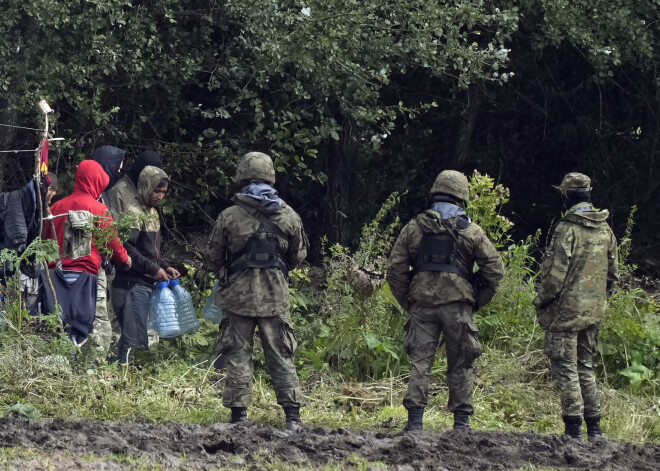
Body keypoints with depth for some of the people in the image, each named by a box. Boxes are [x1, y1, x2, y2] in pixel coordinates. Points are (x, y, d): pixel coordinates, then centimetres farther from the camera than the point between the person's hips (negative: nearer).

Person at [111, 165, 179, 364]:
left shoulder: (152, 213, 19)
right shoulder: (134, 213, -12)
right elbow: (127, 250, -21)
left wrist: (165, 267, 11)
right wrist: (154, 270, -19)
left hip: (146, 284, 10)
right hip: (133, 284, -10)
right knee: (134, 336, -11)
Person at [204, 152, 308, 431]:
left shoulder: (229, 216, -6)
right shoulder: (288, 216, 0)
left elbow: (213, 256, 2)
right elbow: (299, 255, 11)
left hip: (238, 295, -2)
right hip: (276, 297, 2)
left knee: (238, 355, 5)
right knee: (281, 356, 7)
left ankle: (239, 414, 2)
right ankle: (293, 416, 4)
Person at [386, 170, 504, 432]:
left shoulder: (414, 228, 6)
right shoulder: (471, 231, 2)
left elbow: (395, 269, 5)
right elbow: (495, 268, 2)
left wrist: (406, 302, 12)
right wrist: (478, 300, 11)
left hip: (422, 304, 1)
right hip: (457, 305, -1)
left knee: (420, 363, 2)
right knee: (460, 366, 6)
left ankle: (414, 422, -4)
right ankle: (461, 421, 6)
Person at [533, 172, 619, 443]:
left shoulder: (567, 228, -15)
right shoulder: (605, 229, 8)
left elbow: (556, 271, -18)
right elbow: (612, 272, 13)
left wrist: (541, 303, -7)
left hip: (567, 309, -7)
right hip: (594, 310, 7)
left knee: (565, 368, -3)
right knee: (585, 366, 16)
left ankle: (573, 430, -7)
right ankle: (594, 429, 15)